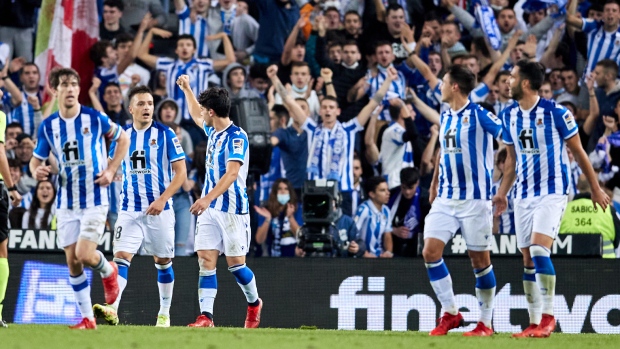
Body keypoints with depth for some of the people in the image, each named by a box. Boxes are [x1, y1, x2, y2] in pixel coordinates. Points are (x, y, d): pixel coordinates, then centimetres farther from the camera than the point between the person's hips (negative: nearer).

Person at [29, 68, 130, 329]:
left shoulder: (95, 119, -7)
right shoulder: (48, 126, 0)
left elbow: (123, 139, 9)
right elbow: (36, 160, 10)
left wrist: (111, 170, -3)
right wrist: (37, 171, -14)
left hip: (94, 200, -3)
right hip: (66, 202, 3)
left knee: (85, 255, -16)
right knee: (72, 262, 2)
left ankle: (108, 271, 19)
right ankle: (87, 318, 12)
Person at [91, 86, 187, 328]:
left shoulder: (165, 134, -4)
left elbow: (180, 172, -7)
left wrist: (162, 199, -17)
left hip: (159, 210, -2)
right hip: (129, 211, 2)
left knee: (163, 261, 9)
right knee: (121, 257, -14)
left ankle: (164, 313, 22)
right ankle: (112, 310, -26)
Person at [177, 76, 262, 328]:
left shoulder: (237, 137, -15)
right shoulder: (213, 132, 11)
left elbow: (232, 173, -26)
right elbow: (196, 116, 36)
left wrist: (208, 198, -34)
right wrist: (186, 89, 35)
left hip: (232, 209, -8)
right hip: (210, 210, 8)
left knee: (235, 263, -1)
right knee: (206, 261, -4)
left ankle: (254, 304, 24)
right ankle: (206, 316, -11)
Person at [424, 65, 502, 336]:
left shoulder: (478, 115, -10)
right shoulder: (445, 117, 12)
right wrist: (434, 185, 26)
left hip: (475, 198, -7)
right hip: (446, 198, 7)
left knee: (479, 259, 0)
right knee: (430, 251, -6)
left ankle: (485, 322, 10)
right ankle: (450, 313, 4)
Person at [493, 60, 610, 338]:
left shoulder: (555, 113, -12)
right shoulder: (509, 115, 7)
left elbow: (578, 152, -3)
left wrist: (595, 188, 2)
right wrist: (502, 193, 13)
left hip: (552, 192, -6)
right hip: (524, 194, 6)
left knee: (539, 250, -20)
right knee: (528, 260, 5)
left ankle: (548, 317, -13)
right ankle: (534, 323, 11)